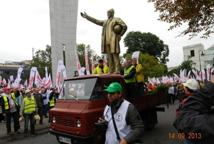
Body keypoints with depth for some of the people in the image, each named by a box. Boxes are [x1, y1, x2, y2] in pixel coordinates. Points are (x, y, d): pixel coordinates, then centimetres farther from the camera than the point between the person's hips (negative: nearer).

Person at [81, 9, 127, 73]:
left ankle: (117, 71, -9)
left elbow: (125, 26, 1)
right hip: (107, 41, 6)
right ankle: (111, 71, 6)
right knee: (109, 57, 3)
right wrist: (86, 16, 19)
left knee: (115, 55, -10)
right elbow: (96, 21, 22)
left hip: (113, 40, -6)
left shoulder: (117, 19, 6)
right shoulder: (105, 22, 23)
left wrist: (120, 35, -2)